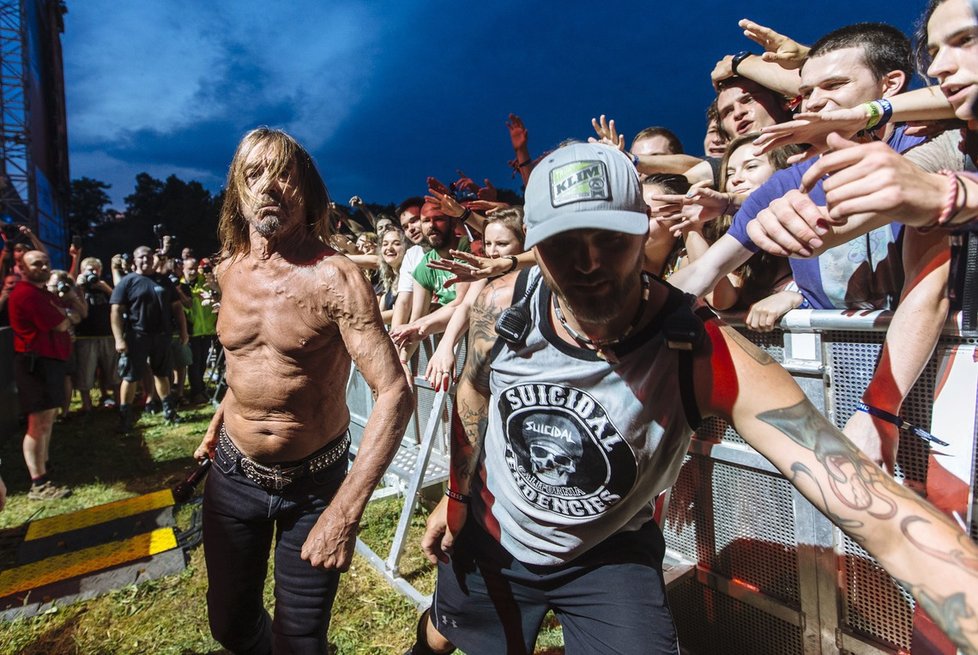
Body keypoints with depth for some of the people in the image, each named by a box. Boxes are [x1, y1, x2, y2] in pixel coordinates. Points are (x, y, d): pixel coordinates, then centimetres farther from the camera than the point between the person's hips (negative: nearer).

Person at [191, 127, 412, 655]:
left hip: (315, 483, -4)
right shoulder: (228, 271, -1)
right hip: (232, 474, 5)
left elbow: (393, 393, -27)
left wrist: (346, 511, -31)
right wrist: (219, 421, 14)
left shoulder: (336, 278, -20)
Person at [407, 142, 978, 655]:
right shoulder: (502, 307, -24)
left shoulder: (712, 356, -33)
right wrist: (456, 494, 9)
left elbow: (891, 522, -39)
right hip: (489, 532, 3)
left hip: (606, 557, -2)